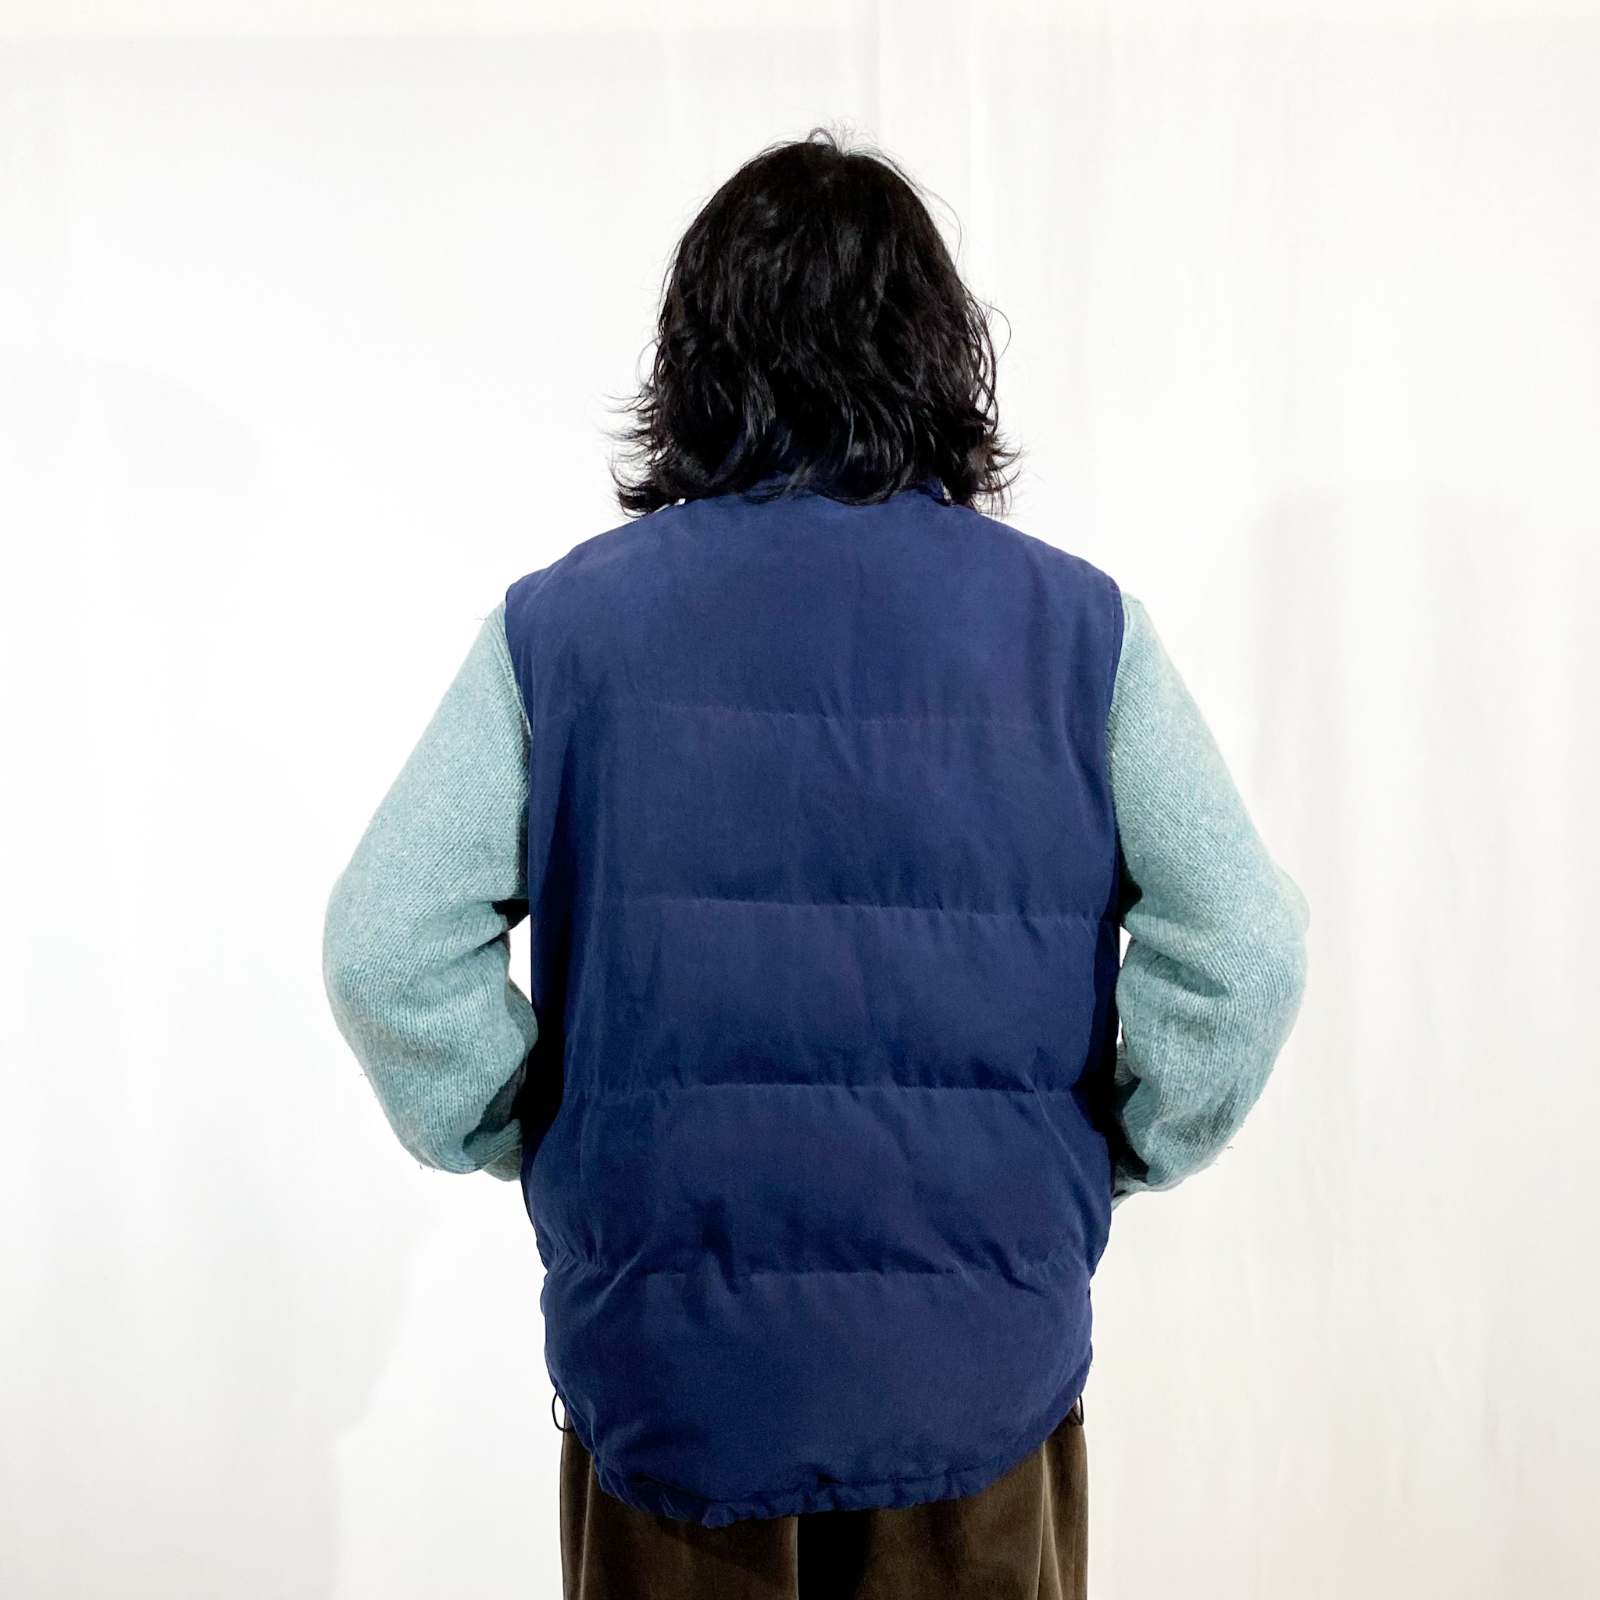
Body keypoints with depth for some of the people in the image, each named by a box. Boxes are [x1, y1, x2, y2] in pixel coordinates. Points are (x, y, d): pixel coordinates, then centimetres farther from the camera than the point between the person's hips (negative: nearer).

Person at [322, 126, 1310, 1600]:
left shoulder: (561, 621, -7)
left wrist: (513, 1137, 3)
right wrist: (1124, 1147, 4)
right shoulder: (1076, 623, -6)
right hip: (985, 1366, 1)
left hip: (668, 1363, 0)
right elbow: (1245, 945, -10)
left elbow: (384, 948, -11)